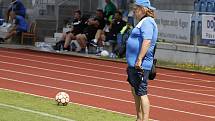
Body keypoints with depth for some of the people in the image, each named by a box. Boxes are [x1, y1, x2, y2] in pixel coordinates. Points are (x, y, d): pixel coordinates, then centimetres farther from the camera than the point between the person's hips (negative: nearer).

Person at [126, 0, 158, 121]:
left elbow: (147, 42, -27)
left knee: (141, 93, -11)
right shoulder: (143, 22, 18)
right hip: (134, 64, 11)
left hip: (140, 65, -11)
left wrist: (139, 60, -31)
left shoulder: (147, 22, -16)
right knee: (135, 92, 20)